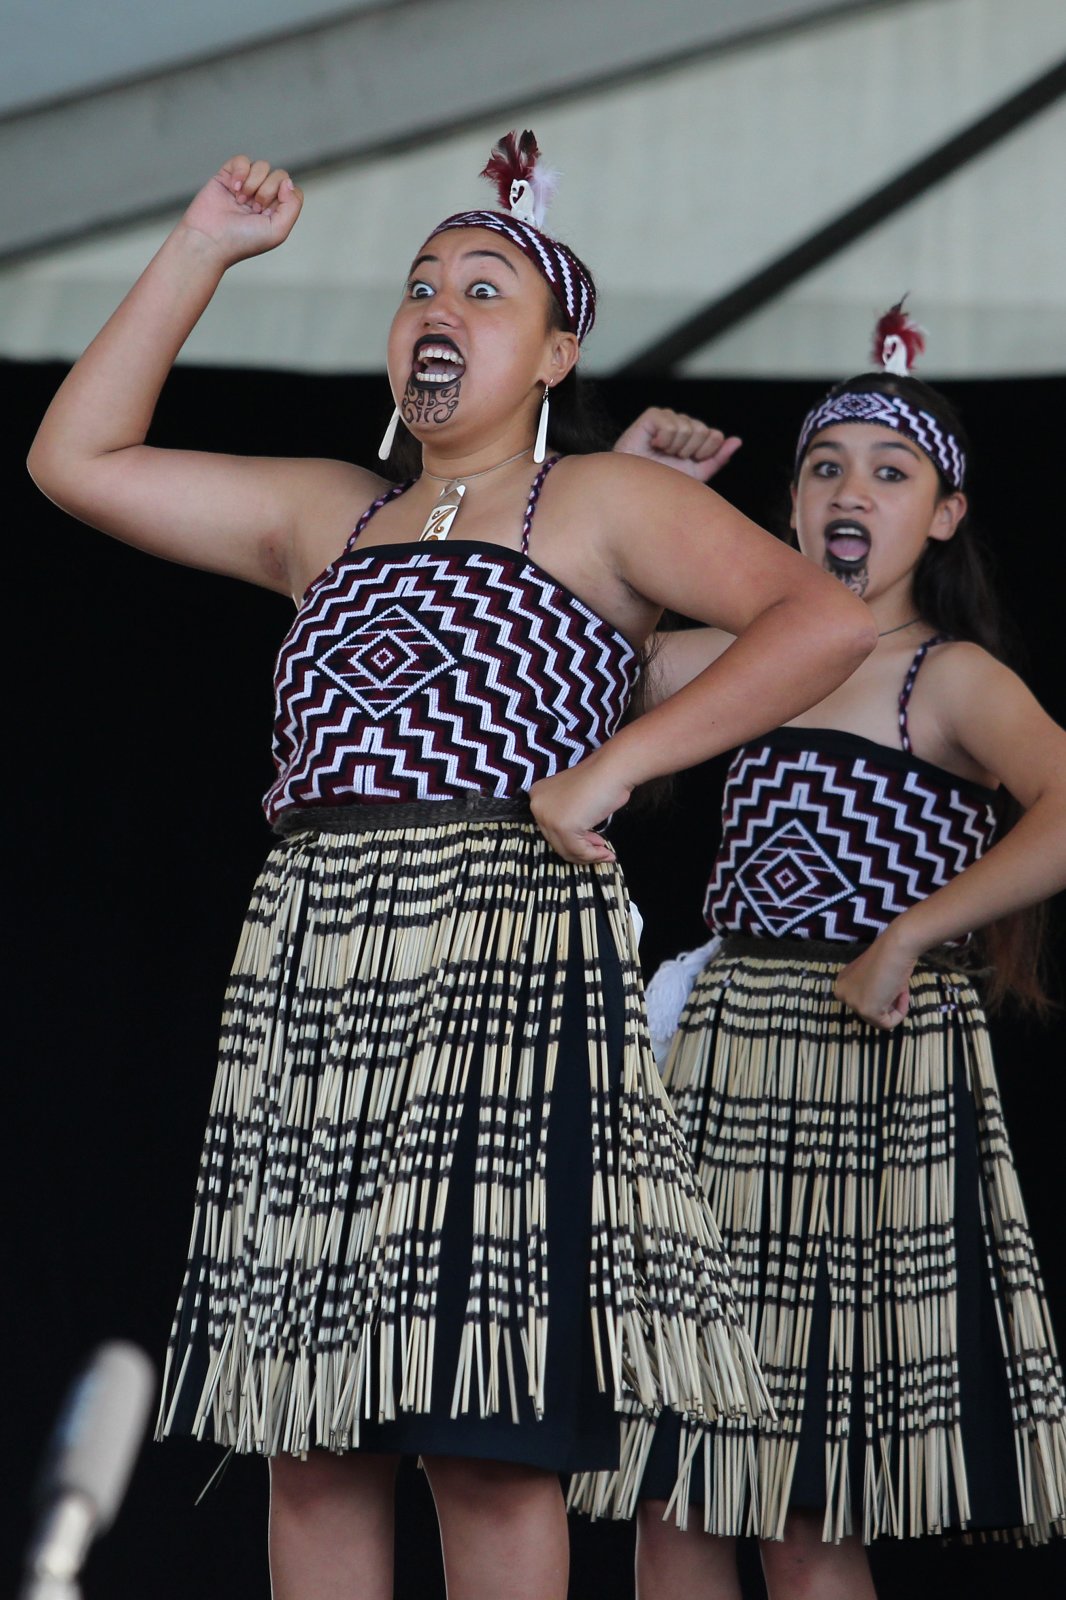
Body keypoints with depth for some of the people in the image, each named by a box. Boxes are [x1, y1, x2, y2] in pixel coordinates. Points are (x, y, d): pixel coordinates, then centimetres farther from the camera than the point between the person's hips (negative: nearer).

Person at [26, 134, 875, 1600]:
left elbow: (828, 618, -6)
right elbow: (77, 459, 18)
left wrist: (613, 766, -11)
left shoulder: (601, 503, 7)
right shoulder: (324, 513, 22)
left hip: (504, 948, -5)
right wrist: (202, 251, 15)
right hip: (307, 969, 5)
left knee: (486, 1441, -9)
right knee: (309, 1439, 2)